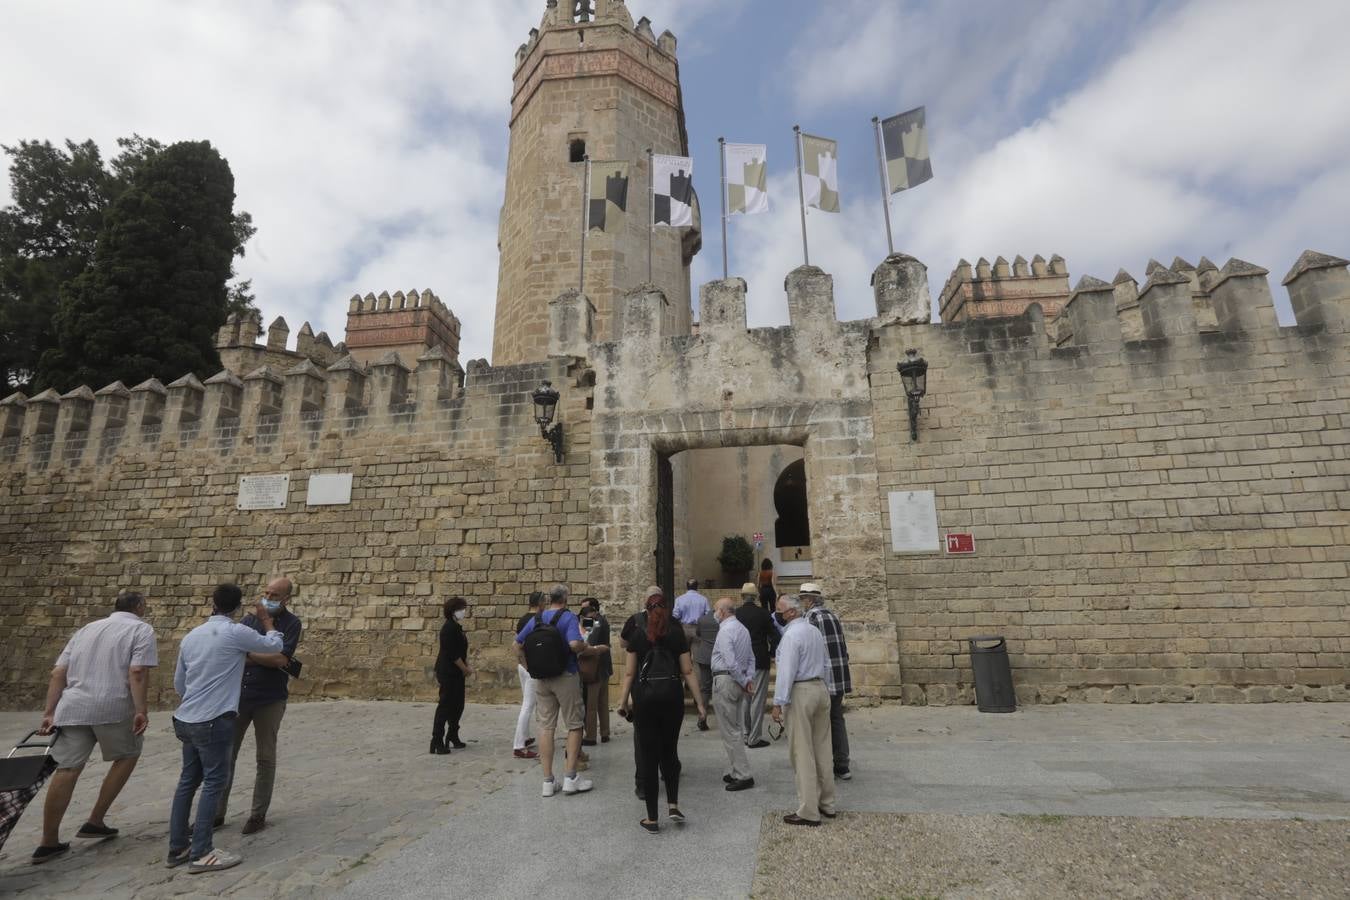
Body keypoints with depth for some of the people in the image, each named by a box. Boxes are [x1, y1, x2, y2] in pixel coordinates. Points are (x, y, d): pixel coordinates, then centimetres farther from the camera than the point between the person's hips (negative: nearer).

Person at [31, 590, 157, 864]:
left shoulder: (86, 629, 23)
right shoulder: (142, 629, 4)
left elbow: (58, 673, 15)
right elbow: (137, 672, -10)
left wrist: (49, 713, 15)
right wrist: (141, 711, -10)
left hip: (72, 707, 6)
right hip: (113, 707, -5)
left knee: (67, 769, 10)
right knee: (128, 755, 16)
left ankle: (48, 842, 15)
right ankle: (95, 822, 18)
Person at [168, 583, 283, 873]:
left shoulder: (191, 636, 10)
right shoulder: (236, 633, -13)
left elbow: (179, 684, 19)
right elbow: (275, 646, 1)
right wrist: (266, 619, 15)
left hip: (186, 719, 8)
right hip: (213, 721, -8)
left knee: (188, 781, 16)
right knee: (214, 783, 0)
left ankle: (178, 848, 22)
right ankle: (201, 853, 3)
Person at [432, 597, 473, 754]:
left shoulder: (456, 627, 12)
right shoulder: (449, 628, -18)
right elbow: (452, 654, -20)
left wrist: (467, 666, 7)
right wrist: (465, 669, -11)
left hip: (456, 673, 10)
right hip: (448, 673, -10)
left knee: (457, 706, 14)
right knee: (445, 706, -4)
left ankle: (453, 738, 25)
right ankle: (437, 743, 3)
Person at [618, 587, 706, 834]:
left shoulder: (638, 635, 2)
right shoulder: (677, 633, 1)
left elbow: (629, 673, 1)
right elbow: (687, 671, 0)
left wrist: (623, 701, 8)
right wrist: (700, 703, 3)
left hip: (645, 697, -1)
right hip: (672, 696, 1)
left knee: (649, 756, 6)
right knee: (669, 751, 19)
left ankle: (652, 819, 12)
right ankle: (673, 806, 10)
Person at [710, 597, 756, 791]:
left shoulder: (725, 630, -17)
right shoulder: (742, 629, 12)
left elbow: (730, 662, -22)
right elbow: (751, 658, 13)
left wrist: (744, 682, -12)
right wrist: (749, 679, 4)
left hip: (725, 680, -9)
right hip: (737, 681, 9)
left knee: (729, 731, -1)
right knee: (737, 729, 16)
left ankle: (743, 776, 3)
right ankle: (734, 771, 25)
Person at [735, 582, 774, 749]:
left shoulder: (736, 613, -3)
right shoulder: (762, 613, -10)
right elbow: (774, 636, -6)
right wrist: (772, 653, 11)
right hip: (760, 661, -4)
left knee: (744, 698, 15)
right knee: (758, 699, 2)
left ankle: (746, 734, 22)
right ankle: (754, 738, 5)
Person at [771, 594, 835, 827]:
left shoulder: (791, 635, -16)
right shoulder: (815, 631, 11)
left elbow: (787, 671, -19)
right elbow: (824, 662, 15)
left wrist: (778, 703, -16)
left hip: (800, 692, -9)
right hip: (821, 688, 9)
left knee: (802, 753, -1)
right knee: (822, 749, 15)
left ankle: (808, 812, 5)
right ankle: (827, 803, 25)